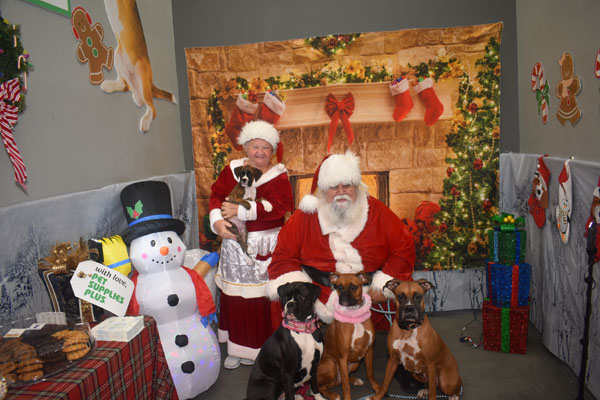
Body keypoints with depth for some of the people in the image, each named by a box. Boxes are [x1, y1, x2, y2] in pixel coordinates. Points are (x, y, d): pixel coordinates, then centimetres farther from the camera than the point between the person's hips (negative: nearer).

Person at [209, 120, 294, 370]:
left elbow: (278, 206, -16)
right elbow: (216, 196, 5)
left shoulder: (278, 176, -1)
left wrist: (240, 210, -19)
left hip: (265, 246, -2)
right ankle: (236, 348, 22)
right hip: (235, 243, 3)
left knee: (261, 299, 0)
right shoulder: (232, 169, 7)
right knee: (235, 298, 7)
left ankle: (257, 348, 18)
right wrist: (217, 221, -14)